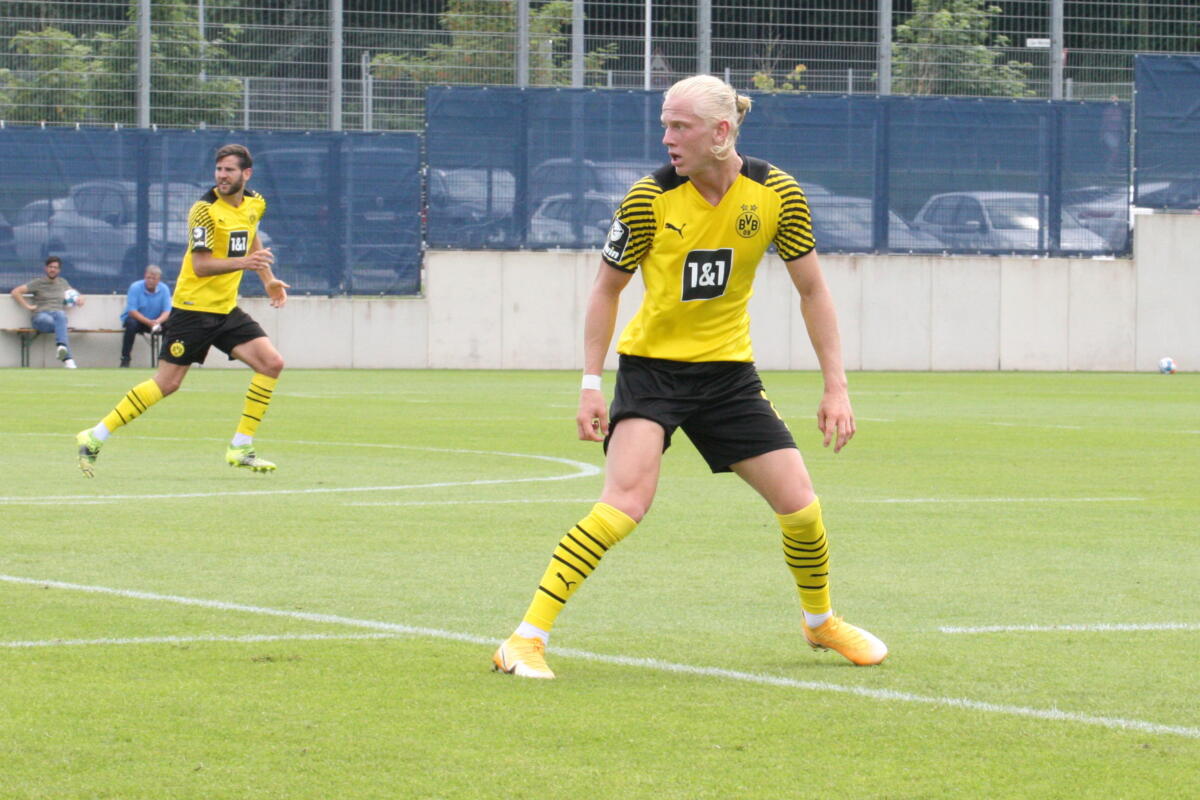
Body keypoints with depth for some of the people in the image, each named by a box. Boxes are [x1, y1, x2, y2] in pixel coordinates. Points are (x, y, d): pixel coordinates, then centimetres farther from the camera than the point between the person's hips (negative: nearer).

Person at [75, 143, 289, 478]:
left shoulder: (254, 204, 7)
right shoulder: (205, 210, -16)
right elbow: (200, 265, -24)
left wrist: (268, 280, 25)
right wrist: (243, 263, -36)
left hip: (227, 310, 7)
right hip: (193, 308, -7)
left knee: (271, 363, -6)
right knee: (167, 382, -8)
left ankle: (241, 448, 1)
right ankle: (95, 438, 1)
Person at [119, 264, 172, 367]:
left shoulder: (164, 289, -6)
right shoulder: (135, 287, -15)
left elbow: (167, 312, -10)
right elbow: (132, 311, -20)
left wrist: (158, 321, -34)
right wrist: (148, 322, -33)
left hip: (155, 321, 3)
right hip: (136, 319, -3)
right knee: (131, 324, -36)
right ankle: (125, 358, -29)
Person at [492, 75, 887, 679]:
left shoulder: (776, 193, -9)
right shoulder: (650, 198, -14)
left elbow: (812, 290, 3)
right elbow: (607, 288, -1)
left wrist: (835, 387, 0)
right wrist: (591, 384, -6)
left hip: (728, 370, 3)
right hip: (652, 364, -3)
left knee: (800, 506, -1)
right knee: (626, 503, -23)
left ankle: (820, 620, 30)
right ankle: (526, 639, -20)